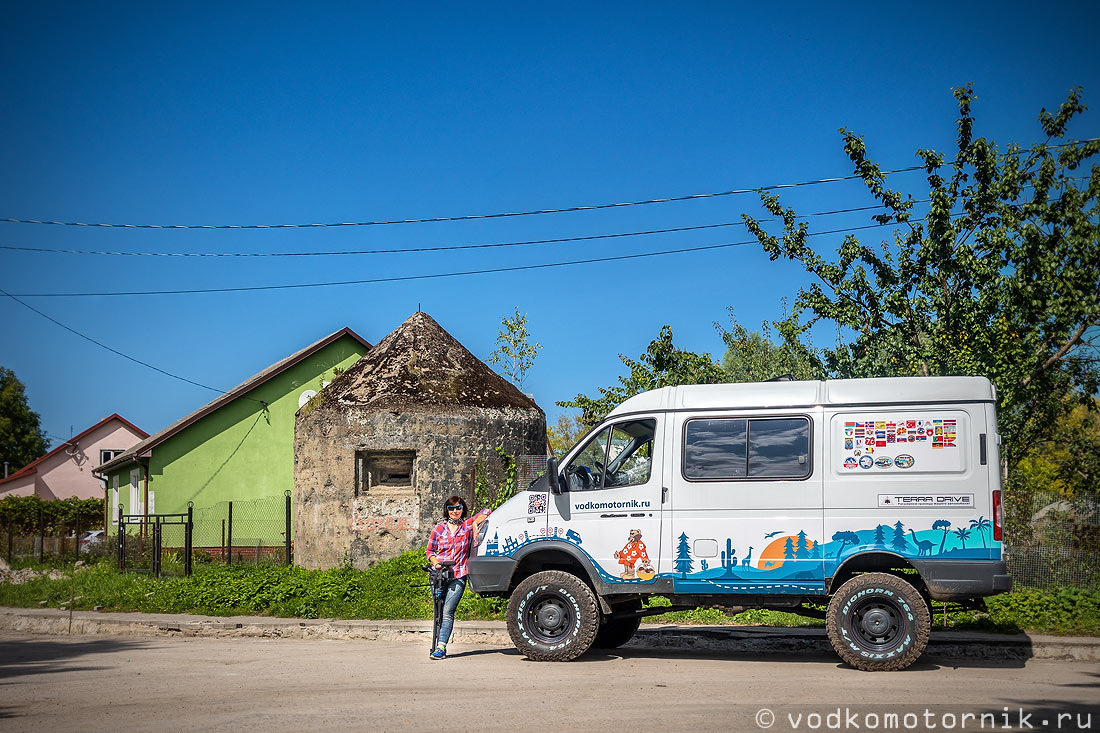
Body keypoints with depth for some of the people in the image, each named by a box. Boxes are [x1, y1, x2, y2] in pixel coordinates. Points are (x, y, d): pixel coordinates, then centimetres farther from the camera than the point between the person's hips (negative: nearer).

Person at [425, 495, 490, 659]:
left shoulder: (467, 526, 8)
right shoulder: (439, 529, 11)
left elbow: (485, 512, 10)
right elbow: (430, 550, 16)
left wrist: (475, 525, -5)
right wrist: (435, 562, -3)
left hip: (458, 575, -2)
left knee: (447, 611, -13)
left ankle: (441, 646, -17)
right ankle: (437, 643, 15)